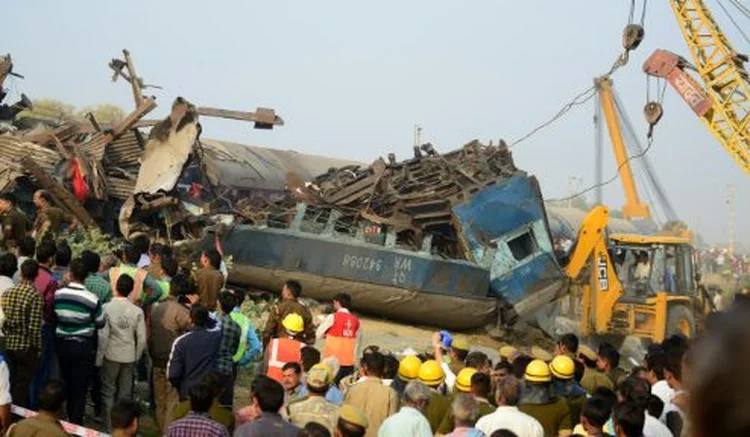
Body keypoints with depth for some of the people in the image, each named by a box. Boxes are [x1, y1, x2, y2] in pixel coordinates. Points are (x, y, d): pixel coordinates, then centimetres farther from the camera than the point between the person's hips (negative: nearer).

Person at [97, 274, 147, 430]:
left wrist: (99, 358, -3)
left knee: (108, 392, 11)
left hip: (111, 355, -2)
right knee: (125, 394, 12)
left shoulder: (107, 308, -13)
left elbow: (103, 336, -13)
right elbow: (142, 339, -4)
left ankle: (110, 427, 11)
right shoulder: (137, 311, -8)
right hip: (129, 357, 2)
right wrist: (136, 357, 11)